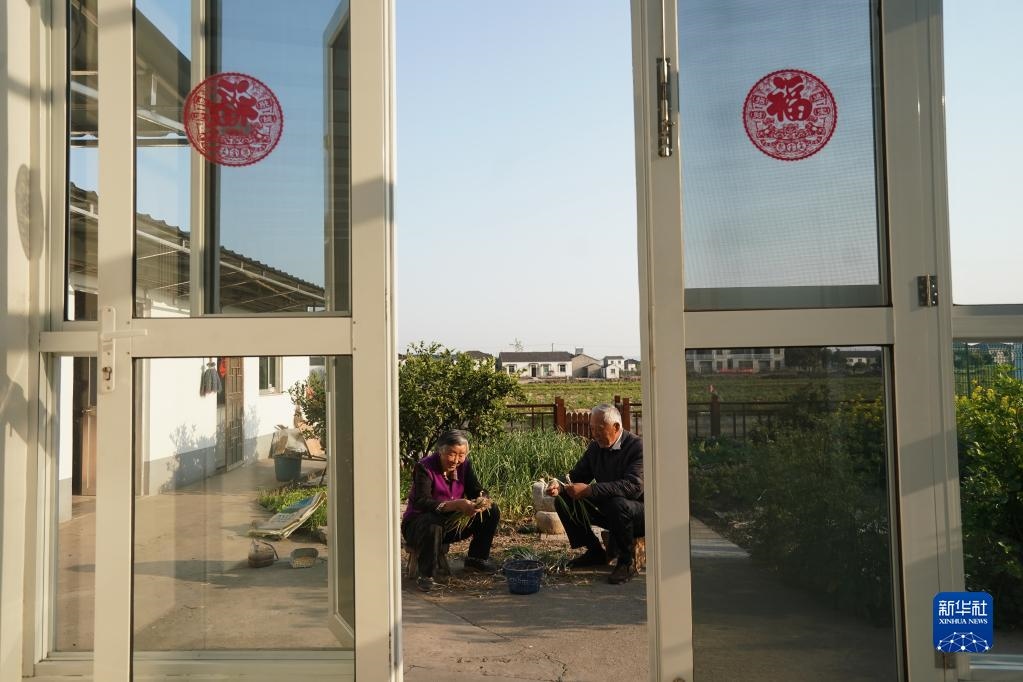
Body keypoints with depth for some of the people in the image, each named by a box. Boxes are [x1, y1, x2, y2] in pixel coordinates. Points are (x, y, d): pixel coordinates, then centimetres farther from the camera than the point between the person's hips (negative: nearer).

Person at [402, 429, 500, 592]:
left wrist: (482, 501, -30)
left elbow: (477, 491, -3)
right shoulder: (424, 467, -22)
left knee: (492, 511, -8)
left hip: (453, 522, 6)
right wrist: (456, 504, -45)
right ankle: (425, 575, -22)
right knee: (431, 526, -42)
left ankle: (477, 558, 9)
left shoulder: (465, 465, -3)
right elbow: (422, 503, -32)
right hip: (418, 522, -6)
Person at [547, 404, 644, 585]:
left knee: (619, 504, -39)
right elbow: (576, 475, 9)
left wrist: (589, 490, -39)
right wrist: (560, 485, -16)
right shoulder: (595, 447, 2)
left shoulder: (638, 447, -21)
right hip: (607, 509, 7)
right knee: (563, 502, -5)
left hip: (640, 511, -7)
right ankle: (595, 552, 10)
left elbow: (634, 486, -34)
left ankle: (626, 562, -15)